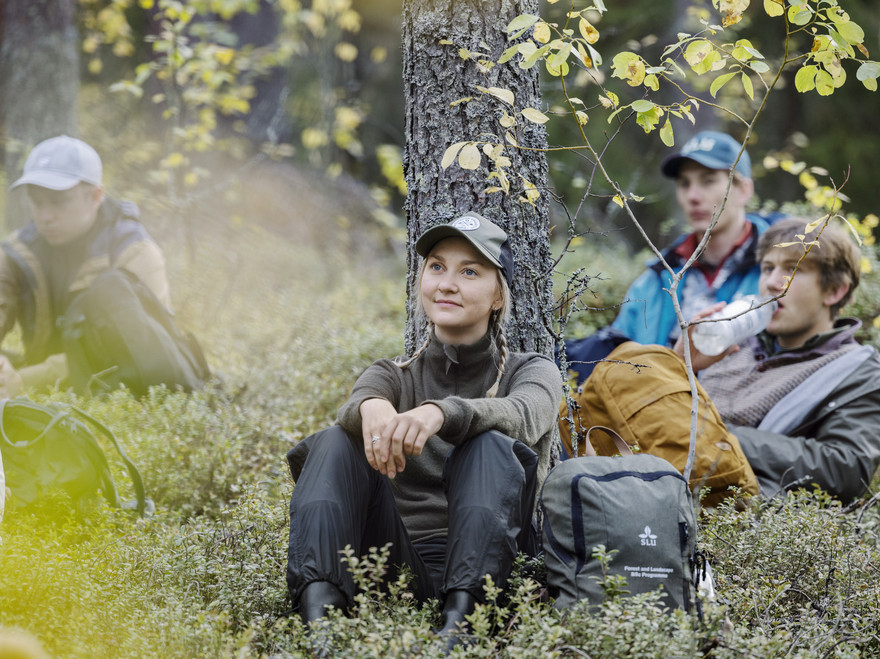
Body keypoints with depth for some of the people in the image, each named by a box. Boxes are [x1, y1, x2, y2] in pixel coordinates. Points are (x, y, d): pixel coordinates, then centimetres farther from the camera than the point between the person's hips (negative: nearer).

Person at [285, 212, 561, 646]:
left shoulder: (531, 372, 12)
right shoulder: (393, 377, 18)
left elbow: (522, 416, -15)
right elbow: (353, 409, -9)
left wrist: (441, 413, -37)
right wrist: (371, 406, -36)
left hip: (488, 570, -2)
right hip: (399, 572, 2)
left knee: (490, 447, -26)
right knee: (334, 444, -18)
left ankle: (458, 622, -45)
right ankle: (317, 619, -40)